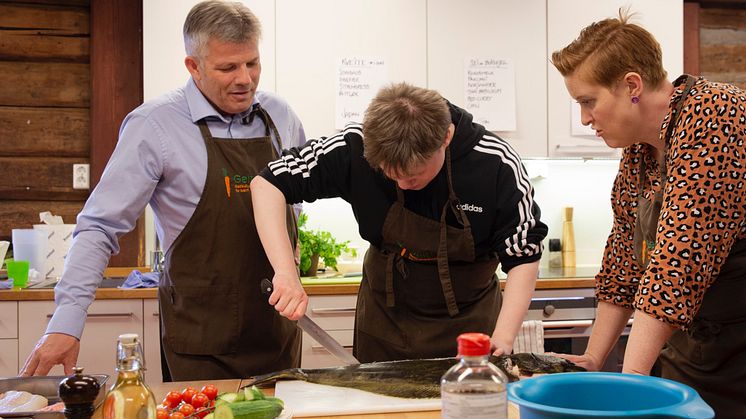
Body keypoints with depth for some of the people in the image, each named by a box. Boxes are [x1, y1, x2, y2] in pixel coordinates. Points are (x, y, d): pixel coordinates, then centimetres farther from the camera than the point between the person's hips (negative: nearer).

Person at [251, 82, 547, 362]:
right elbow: (267, 183, -18)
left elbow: (524, 257, -15)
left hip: (469, 324, -1)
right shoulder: (356, 147, -23)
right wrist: (286, 274, -29)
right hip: (384, 323, 1)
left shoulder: (496, 164, -24)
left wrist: (502, 341, -26)